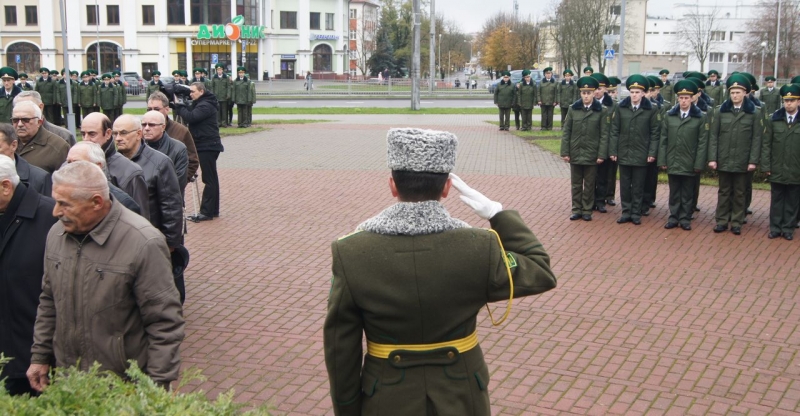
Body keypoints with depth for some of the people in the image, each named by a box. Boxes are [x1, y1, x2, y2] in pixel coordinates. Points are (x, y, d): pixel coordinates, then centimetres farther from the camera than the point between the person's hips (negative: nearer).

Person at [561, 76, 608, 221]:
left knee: (589, 185, 8)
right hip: (575, 153, 2)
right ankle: (576, 210, 18)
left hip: (592, 155, -2)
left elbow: (604, 134, -4)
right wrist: (565, 152, -3)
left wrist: (602, 154, -9)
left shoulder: (602, 111, -3)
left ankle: (587, 210, 17)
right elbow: (566, 132, 2)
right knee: (576, 184, 10)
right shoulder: (573, 109, 2)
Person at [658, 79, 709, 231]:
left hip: (689, 164, -2)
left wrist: (699, 164, -8)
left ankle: (685, 219, 15)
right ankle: (674, 217, 18)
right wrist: (662, 160, 1)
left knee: (687, 193, 7)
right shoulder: (669, 116, 5)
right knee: (674, 192, 10)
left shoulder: (701, 117, -2)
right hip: (673, 162, 2)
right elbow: (663, 140, 6)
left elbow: (702, 142, -4)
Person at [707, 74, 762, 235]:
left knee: (739, 193, 8)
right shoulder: (720, 111, 1)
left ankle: (737, 222, 16)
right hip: (724, 160, 1)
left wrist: (753, 161, -8)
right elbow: (713, 136, 1)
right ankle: (722, 221, 17)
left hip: (743, 161, -1)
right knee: (724, 191, 9)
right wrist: (712, 158, -5)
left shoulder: (755, 113, -1)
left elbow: (757, 138, -2)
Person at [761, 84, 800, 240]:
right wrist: (765, 166, -3)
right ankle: (775, 228, 19)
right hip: (777, 170, 1)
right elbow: (766, 144, 2)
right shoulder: (774, 119, 1)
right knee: (776, 200, 10)